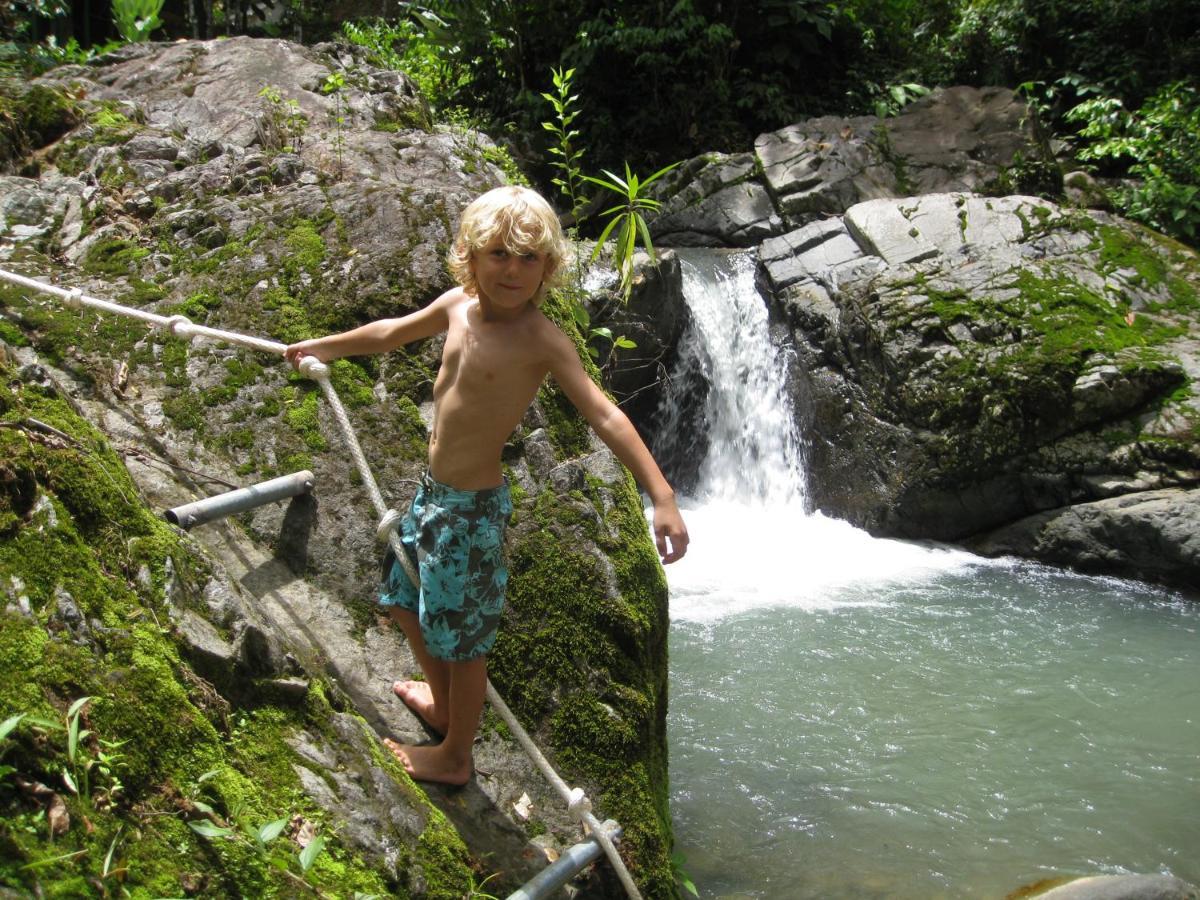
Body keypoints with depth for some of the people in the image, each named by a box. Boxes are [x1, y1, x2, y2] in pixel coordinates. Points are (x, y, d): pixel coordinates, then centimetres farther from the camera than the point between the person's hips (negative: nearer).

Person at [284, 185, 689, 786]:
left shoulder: (540, 339, -22)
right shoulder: (459, 305, 0)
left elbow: (604, 415, -30)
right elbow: (393, 332, 19)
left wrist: (662, 496, -41)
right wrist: (324, 347, 34)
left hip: (472, 507, -8)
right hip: (433, 490, 8)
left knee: (462, 639, 9)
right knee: (406, 602, 27)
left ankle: (454, 759, 33)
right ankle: (441, 704, 52)